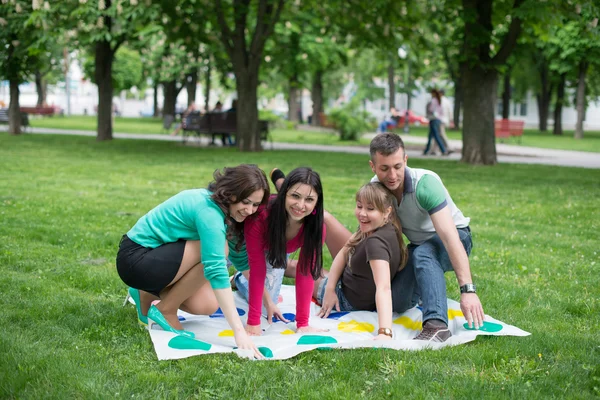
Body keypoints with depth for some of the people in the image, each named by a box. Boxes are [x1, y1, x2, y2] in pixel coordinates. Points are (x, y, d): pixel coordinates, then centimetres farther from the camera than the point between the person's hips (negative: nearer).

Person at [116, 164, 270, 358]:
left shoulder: (220, 206, 1)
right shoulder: (209, 210, -28)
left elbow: (242, 257, 10)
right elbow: (216, 270, -35)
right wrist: (239, 331, -38)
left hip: (155, 255, 9)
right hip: (135, 258, -9)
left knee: (208, 306, -6)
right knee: (217, 251, -26)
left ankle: (149, 294, 17)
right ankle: (165, 310, -9)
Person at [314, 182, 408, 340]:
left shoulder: (376, 242, -43)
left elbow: (384, 287, -53)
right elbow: (344, 253, -7)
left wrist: (384, 332, -64)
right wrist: (330, 288, -18)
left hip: (350, 301, -8)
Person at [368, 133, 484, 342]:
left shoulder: (425, 183, -33)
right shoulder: (374, 189, -15)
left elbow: (449, 236, -41)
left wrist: (467, 290, -49)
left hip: (456, 238, -6)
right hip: (419, 244, 6)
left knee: (423, 253, -39)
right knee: (396, 303, -9)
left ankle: (437, 325, -46)